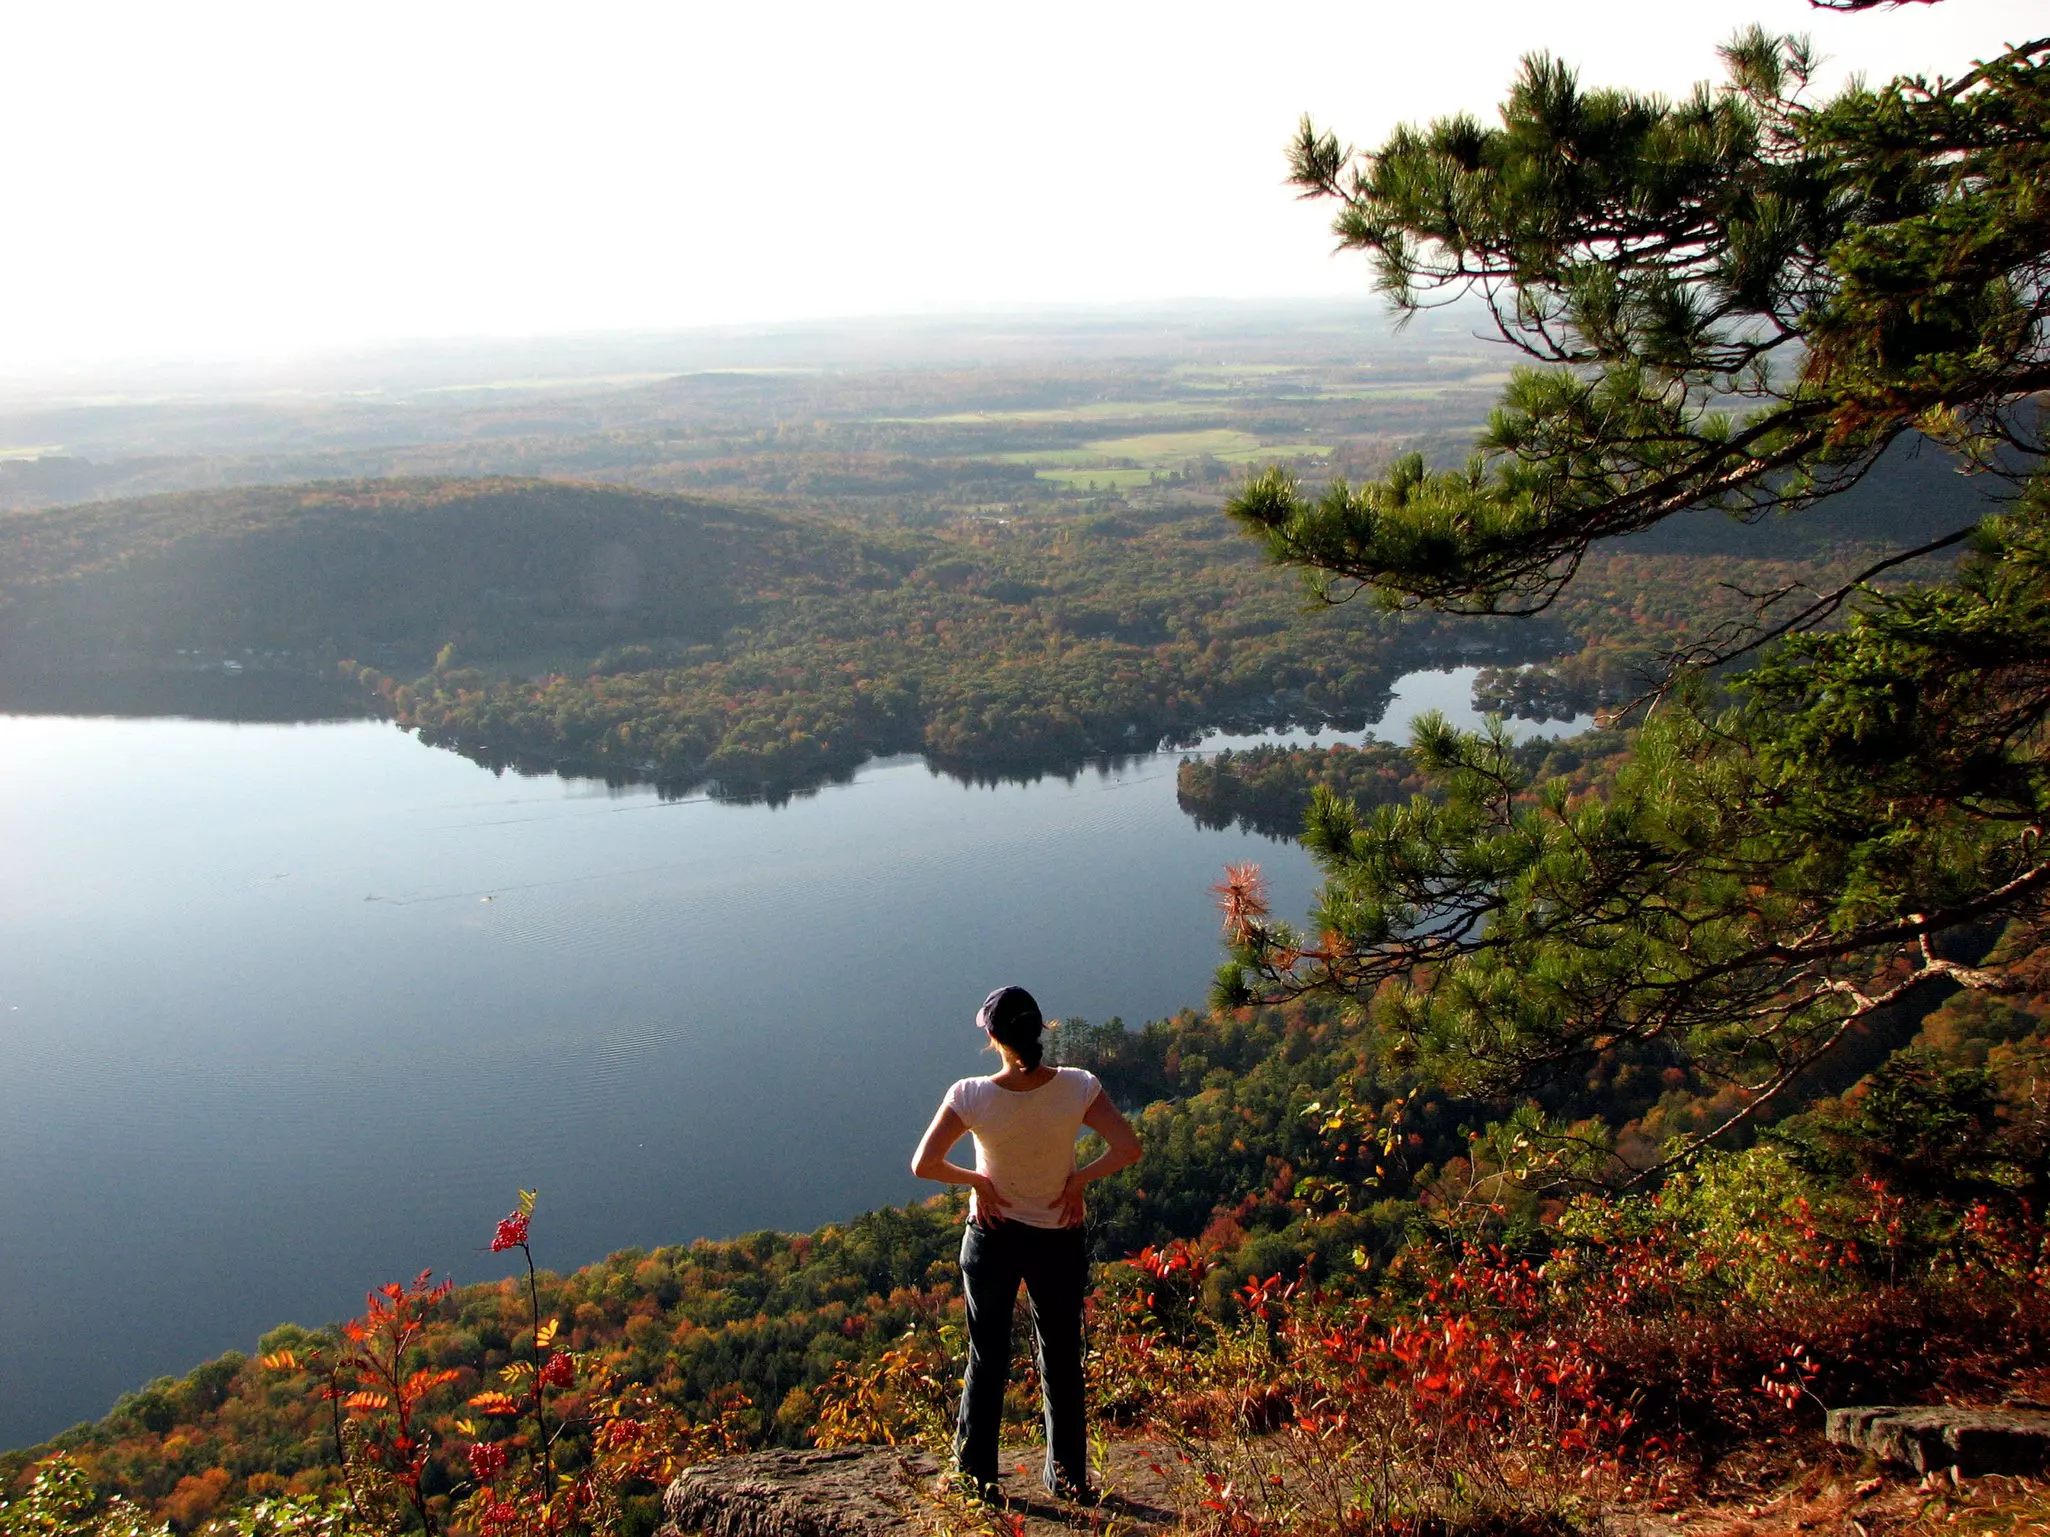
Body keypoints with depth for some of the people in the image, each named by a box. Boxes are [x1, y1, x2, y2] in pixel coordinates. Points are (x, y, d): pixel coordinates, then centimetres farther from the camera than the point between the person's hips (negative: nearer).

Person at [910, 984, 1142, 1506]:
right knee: (1062, 1360, 17)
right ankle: (1068, 1474, 28)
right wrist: (1079, 1178, -7)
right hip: (1059, 1241, 1)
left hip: (992, 1236, -1)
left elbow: (923, 1164, -20)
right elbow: (1128, 1149, -18)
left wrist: (977, 1181, -7)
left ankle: (975, 1472, 25)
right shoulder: (1078, 1088, -18)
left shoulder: (971, 1096, -20)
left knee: (987, 1357, 16)